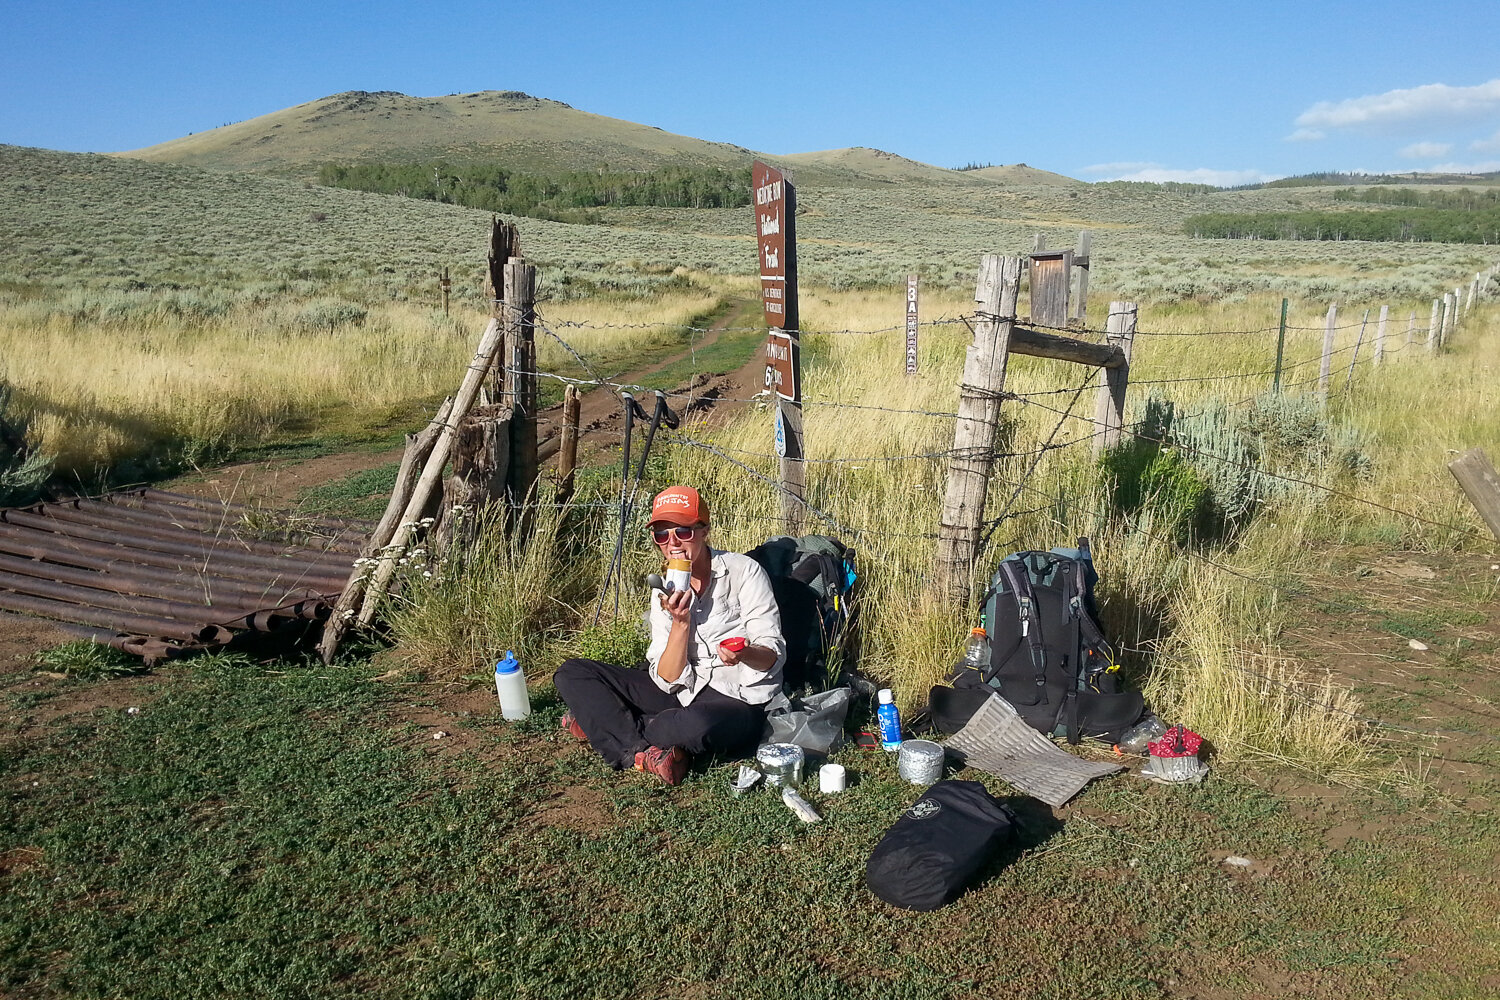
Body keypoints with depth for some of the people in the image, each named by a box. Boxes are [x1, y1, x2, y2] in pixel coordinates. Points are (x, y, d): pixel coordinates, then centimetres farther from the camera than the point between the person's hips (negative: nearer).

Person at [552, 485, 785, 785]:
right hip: (686, 694, 5)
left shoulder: (743, 571, -9)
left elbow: (774, 655, -11)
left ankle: (606, 723, -11)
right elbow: (668, 681, -5)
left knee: (698, 724, -42)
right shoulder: (665, 594, 4)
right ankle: (641, 750, -20)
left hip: (741, 704, -5)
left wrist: (744, 653, -34)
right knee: (572, 673, -3)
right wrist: (681, 622, -19)